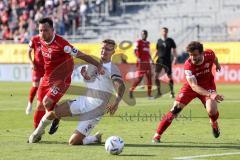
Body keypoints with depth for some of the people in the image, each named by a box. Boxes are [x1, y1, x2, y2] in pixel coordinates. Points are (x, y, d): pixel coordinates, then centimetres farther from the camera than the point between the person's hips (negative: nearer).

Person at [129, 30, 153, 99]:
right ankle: (131, 90, 3)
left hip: (147, 62, 7)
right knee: (139, 78, -11)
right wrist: (138, 58, -26)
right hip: (141, 62, -7)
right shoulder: (139, 42, -3)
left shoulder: (148, 43, 18)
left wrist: (151, 59, 14)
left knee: (149, 78, 3)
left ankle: (149, 94, 7)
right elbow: (135, 51, -14)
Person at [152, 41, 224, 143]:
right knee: (175, 109, -12)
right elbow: (194, 86, -41)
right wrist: (210, 94, -56)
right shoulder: (188, 65, -34)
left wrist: (217, 65, 26)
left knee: (212, 111, -21)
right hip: (191, 86, -1)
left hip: (207, 85, 2)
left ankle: (214, 123, 17)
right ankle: (157, 135, -3)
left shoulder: (209, 55, -25)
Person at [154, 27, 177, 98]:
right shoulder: (159, 41, 8)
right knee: (156, 75, -9)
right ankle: (159, 92, 0)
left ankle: (172, 92, 15)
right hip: (159, 60, 2)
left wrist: (175, 58, -9)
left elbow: (174, 50, 3)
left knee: (170, 76, 2)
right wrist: (153, 59, 8)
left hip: (167, 61, -2)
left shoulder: (170, 41, 1)